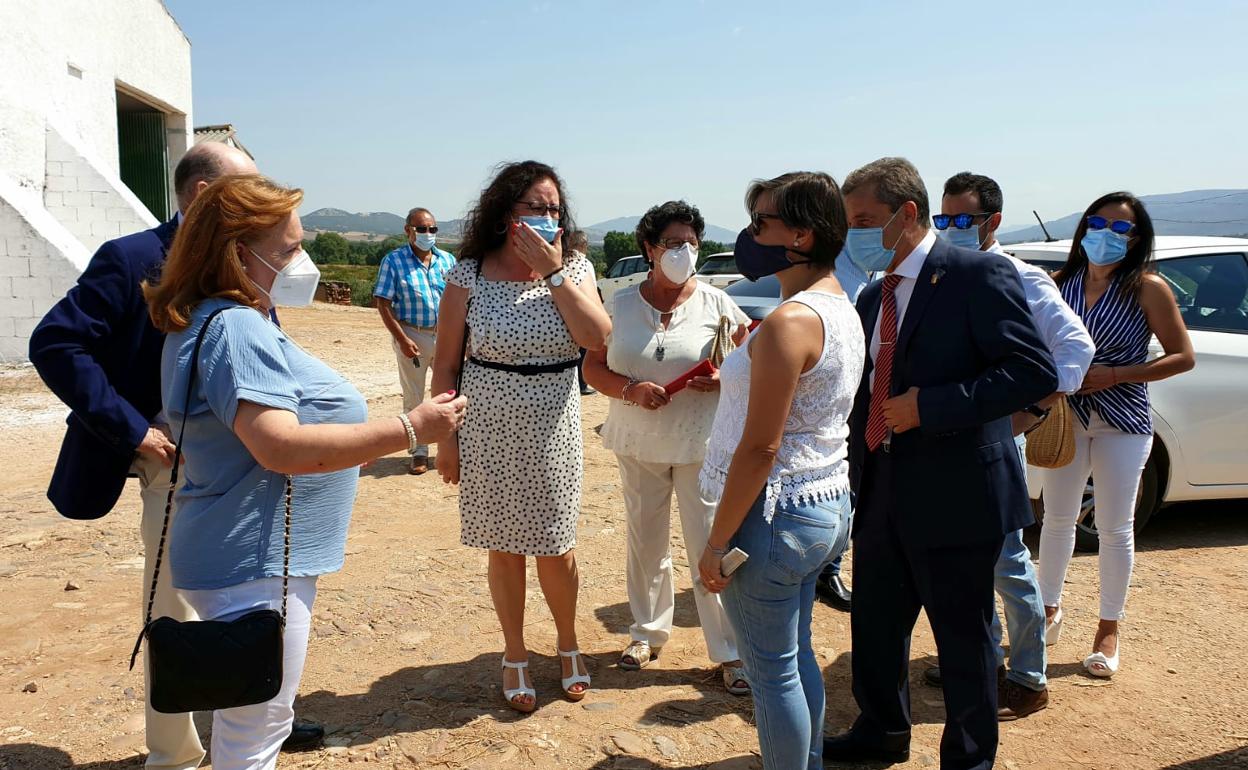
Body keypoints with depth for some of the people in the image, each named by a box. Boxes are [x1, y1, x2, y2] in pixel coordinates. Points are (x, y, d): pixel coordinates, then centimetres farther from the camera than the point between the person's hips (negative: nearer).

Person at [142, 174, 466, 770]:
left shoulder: (214, 320, 12)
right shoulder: (237, 329, -23)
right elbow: (280, 447, -33)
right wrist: (408, 429, -30)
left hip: (249, 558, 11)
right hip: (254, 566, -11)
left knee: (245, 716, 26)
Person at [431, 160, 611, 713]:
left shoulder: (574, 270, 0)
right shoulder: (468, 276, -5)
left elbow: (597, 337, -16)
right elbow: (446, 365, -1)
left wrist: (551, 270, -19)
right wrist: (445, 439, -2)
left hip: (553, 433, 1)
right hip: (488, 433, -1)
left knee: (555, 547, 10)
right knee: (504, 549, 11)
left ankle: (568, 644, 36)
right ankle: (515, 656, 31)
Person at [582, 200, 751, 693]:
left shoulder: (715, 302, -4)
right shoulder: (623, 304, 1)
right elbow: (594, 366, 1)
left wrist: (723, 380, -22)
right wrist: (631, 389, -17)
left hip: (701, 444, -2)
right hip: (639, 443, 3)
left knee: (711, 547, -2)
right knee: (645, 542, 15)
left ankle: (730, 653, 11)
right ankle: (648, 633, 34)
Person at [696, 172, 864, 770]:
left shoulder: (788, 323, -22)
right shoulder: (841, 308, 8)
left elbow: (760, 448, -22)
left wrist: (717, 542, -16)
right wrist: (738, 376, 19)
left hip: (778, 513, -10)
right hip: (827, 502, 10)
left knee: (772, 671, 6)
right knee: (797, 655, 22)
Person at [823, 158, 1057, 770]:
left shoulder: (978, 275, -12)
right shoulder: (873, 297, 11)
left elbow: (1036, 372, -19)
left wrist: (931, 406, -23)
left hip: (955, 496, -7)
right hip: (881, 496, 7)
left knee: (963, 638, 9)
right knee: (875, 626, 19)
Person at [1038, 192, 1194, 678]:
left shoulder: (1148, 288, -7)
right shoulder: (1062, 283, 2)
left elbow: (1183, 357, -7)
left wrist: (1113, 375, -17)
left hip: (1122, 422, -3)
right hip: (1064, 417, 3)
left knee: (1114, 528, 6)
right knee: (1057, 518, 13)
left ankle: (1108, 629, 21)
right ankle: (1050, 611, 31)